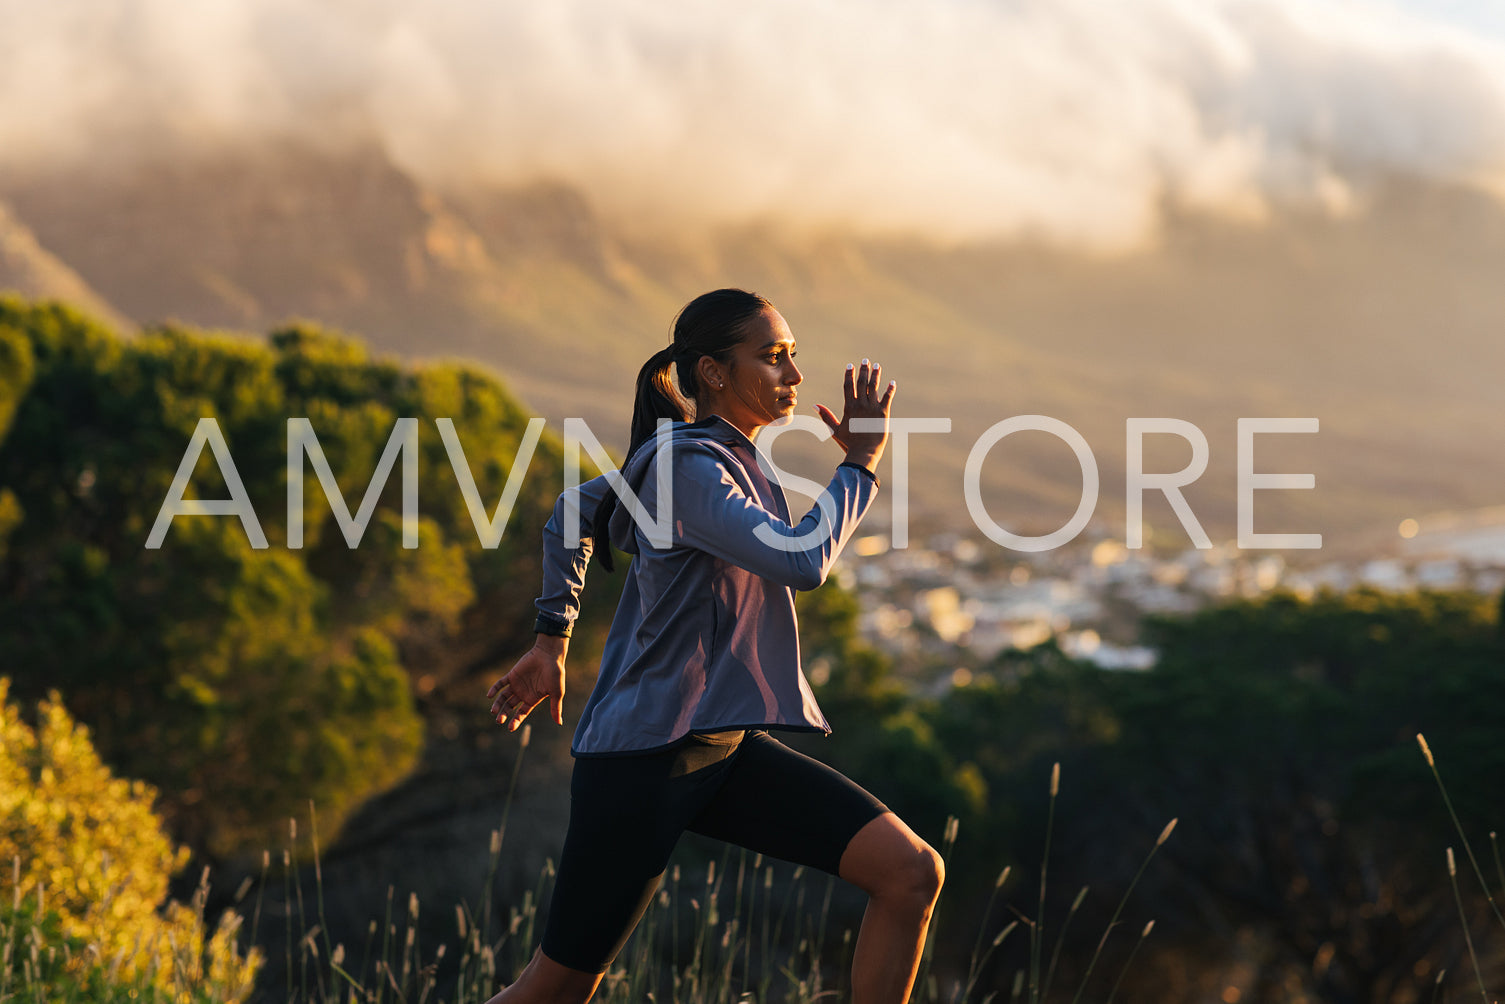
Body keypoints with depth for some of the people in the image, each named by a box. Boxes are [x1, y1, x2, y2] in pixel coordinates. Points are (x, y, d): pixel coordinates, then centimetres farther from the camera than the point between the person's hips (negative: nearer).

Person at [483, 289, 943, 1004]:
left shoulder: (721, 455, 11)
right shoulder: (687, 465, -16)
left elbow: (573, 516, 23)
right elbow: (801, 561, -28)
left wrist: (552, 641, 24)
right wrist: (860, 461, -15)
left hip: (725, 753, 9)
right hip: (641, 755, -9)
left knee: (913, 873, -8)